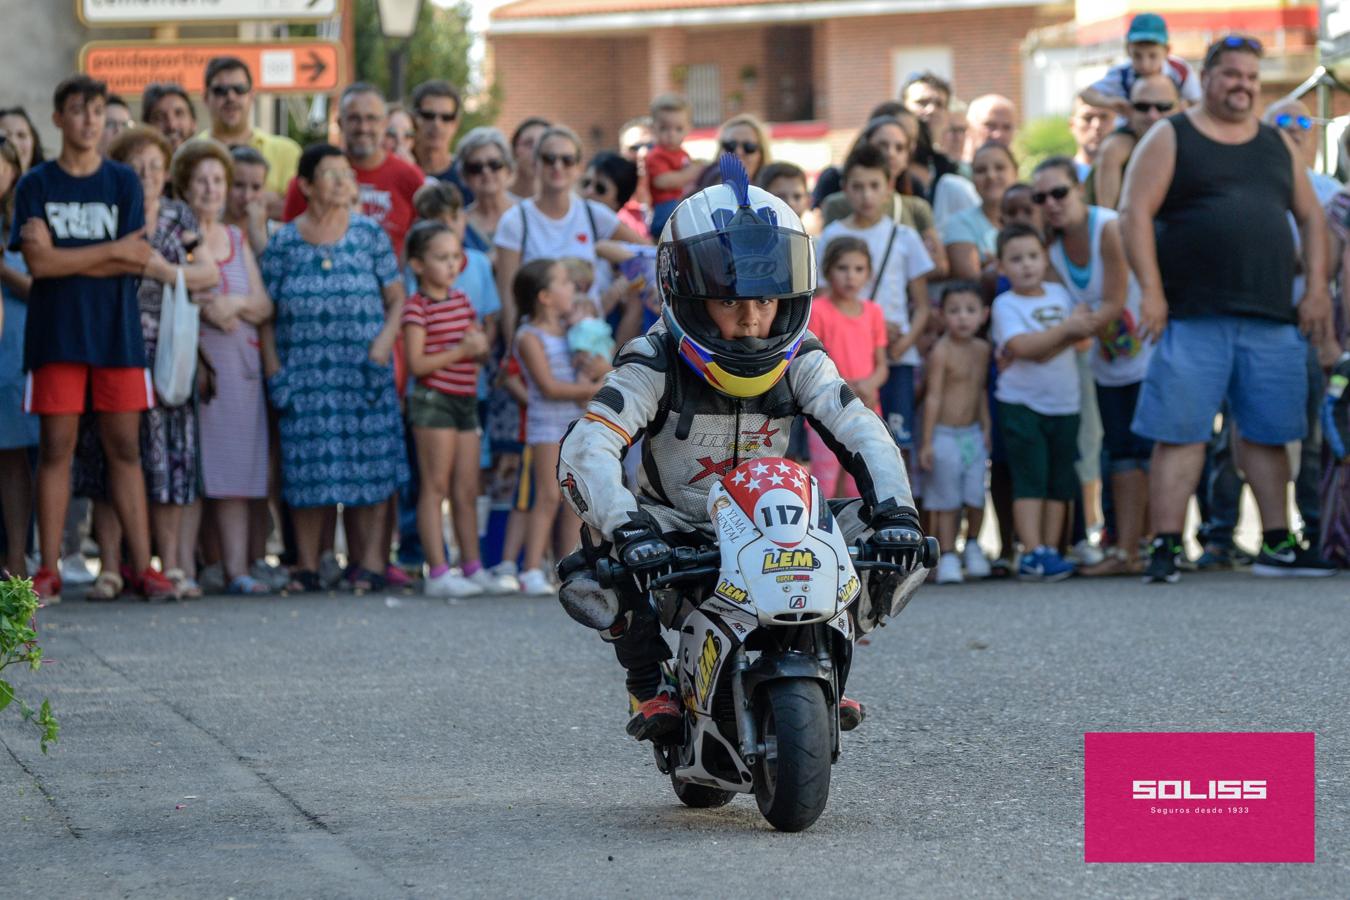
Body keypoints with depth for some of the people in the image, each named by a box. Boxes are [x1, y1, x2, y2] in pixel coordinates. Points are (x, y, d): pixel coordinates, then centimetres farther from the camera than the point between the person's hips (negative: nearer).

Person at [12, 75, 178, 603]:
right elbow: (38, 262, -9)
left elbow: (131, 264, -2)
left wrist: (62, 258, -9)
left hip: (116, 334, 1)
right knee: (56, 447, -1)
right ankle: (48, 572, 2)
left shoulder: (123, 183, 7)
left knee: (124, 447, 1)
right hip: (56, 335, -1)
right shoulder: (36, 186, 4)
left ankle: (142, 566, 2)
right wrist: (114, 252, -10)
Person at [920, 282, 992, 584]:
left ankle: (972, 545, 24)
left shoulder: (982, 349, 5)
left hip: (973, 435, 5)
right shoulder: (942, 351, -13)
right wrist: (927, 442, -14)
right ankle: (948, 556, 10)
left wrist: (986, 428, 14)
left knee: (976, 497, 2)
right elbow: (934, 396, -13)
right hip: (945, 435, -5)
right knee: (947, 501, 1)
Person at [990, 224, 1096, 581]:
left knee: (1060, 483, 6)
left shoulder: (1059, 294, 8)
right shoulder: (1005, 304, -9)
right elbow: (1021, 345, -23)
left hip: (1064, 404, 5)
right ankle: (1032, 553, -13)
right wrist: (1065, 329, -26)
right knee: (1031, 478, -11)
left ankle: (1050, 550, 11)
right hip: (1021, 404, -5)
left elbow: (1084, 328, 2)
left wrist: (1045, 346, -14)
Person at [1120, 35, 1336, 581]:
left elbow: (1310, 217, 20)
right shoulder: (1170, 139, 4)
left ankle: (1277, 545, 14)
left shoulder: (1278, 146, 18)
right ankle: (1165, 547, -7)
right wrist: (1151, 291, -13)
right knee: (1179, 432, -8)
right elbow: (1136, 214, -4)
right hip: (1193, 319, -4)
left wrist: (1316, 288, 7)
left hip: (1272, 320, 4)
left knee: (1267, 433, 8)